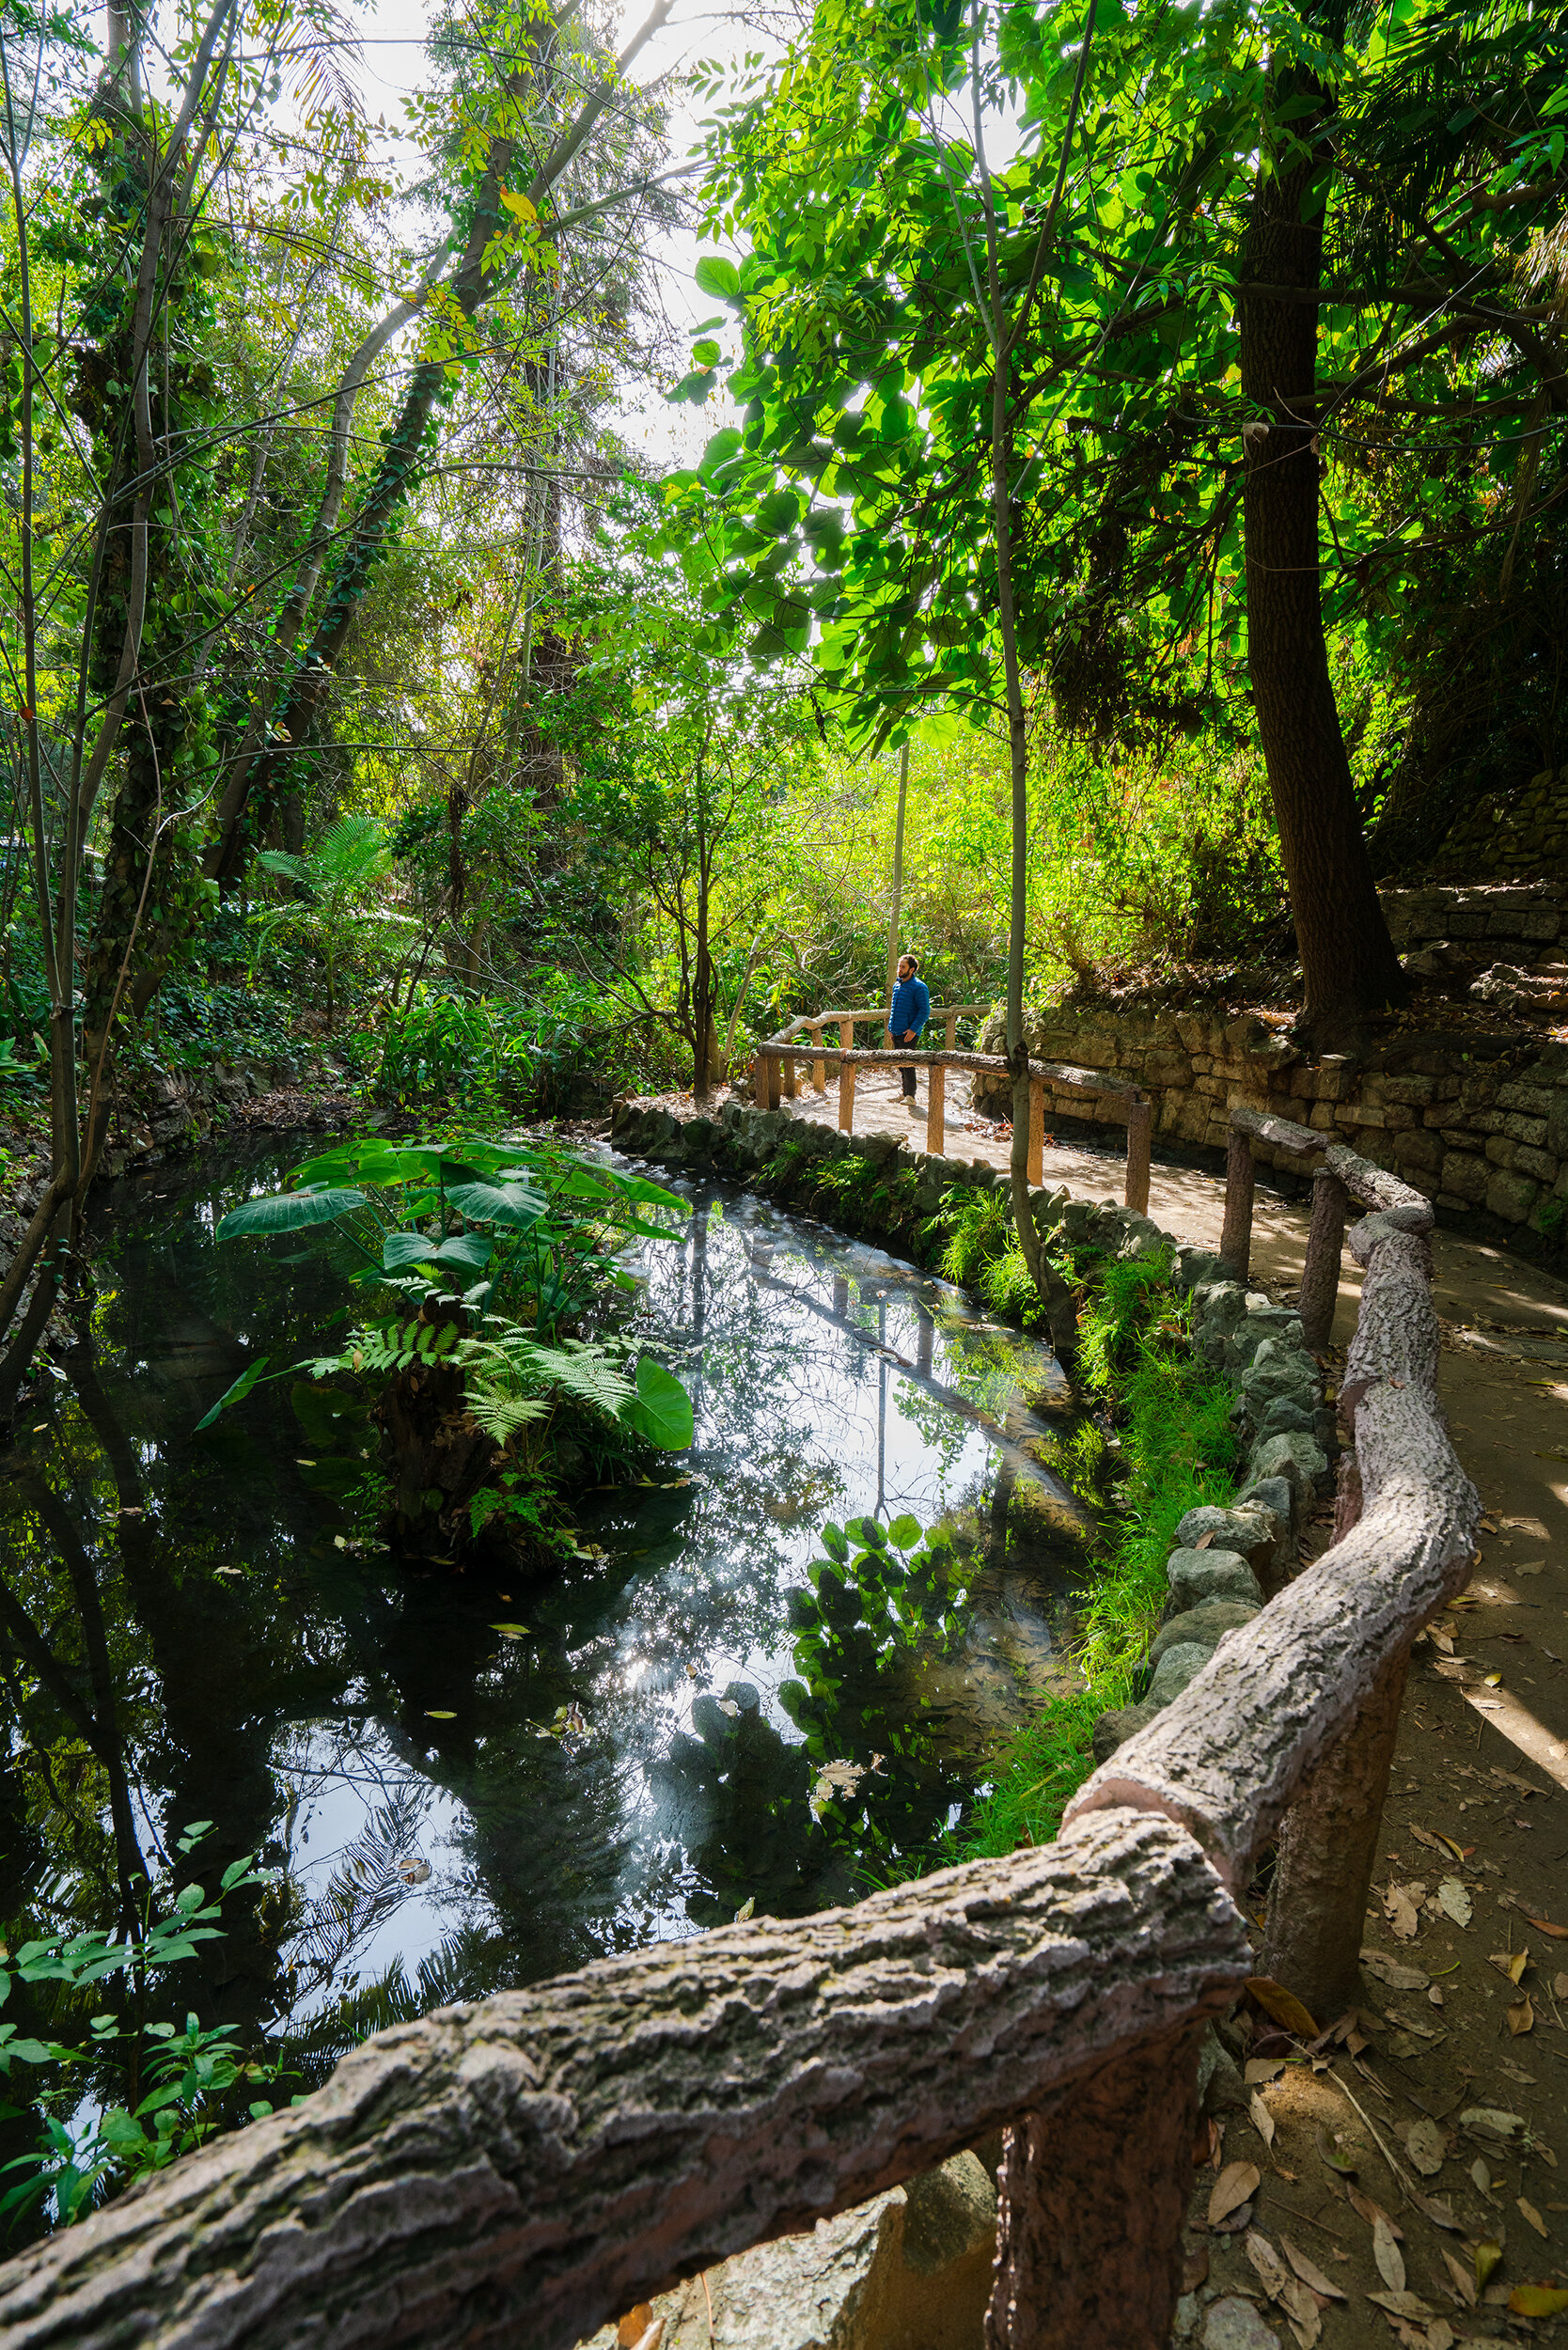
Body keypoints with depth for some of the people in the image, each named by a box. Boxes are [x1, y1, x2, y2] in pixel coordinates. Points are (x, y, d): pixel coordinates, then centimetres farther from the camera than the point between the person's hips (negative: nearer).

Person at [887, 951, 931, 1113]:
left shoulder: (919, 987, -10)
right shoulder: (897, 985, 15)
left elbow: (925, 1012, -13)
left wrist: (913, 1029, -20)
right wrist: (891, 1029, 18)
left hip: (909, 1033, -8)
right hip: (896, 1033, 8)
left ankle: (910, 1097, -4)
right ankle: (906, 1093, 24)